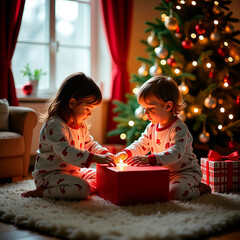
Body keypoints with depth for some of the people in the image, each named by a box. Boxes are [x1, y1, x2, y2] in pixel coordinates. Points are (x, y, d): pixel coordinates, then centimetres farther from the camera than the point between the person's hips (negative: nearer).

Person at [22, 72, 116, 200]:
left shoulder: (81, 124, 10)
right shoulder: (54, 125, -23)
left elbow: (90, 144, 21)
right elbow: (66, 152, -35)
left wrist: (105, 154, 1)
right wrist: (95, 158, -40)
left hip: (73, 170, 10)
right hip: (49, 174, -10)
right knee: (82, 189, -30)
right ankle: (43, 192, -14)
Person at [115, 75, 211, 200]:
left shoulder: (179, 128, -21)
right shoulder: (151, 127, 5)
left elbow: (174, 154, -33)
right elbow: (141, 145, 12)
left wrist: (149, 159, -47)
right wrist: (126, 153, -10)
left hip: (186, 171, -8)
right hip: (162, 172, 9)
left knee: (174, 192, -34)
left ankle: (200, 189, 0)